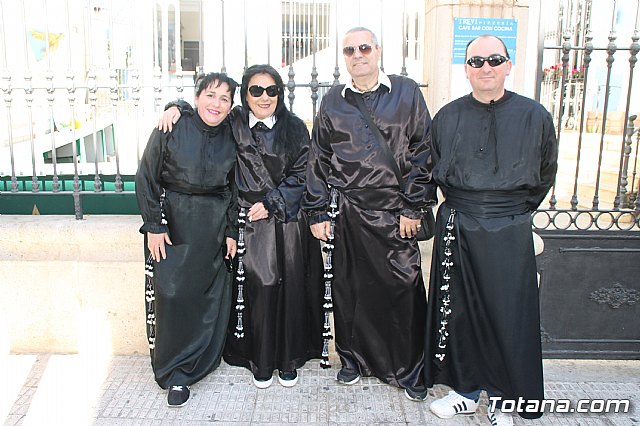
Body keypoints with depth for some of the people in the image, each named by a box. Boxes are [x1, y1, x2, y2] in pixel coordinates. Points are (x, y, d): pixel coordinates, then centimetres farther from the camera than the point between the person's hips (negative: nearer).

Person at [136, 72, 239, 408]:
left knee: (210, 293, 5)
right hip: (172, 220, -3)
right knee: (170, 291, -5)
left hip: (214, 226, 3)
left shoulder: (232, 137, 1)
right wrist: (154, 226, -8)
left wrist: (231, 230, 7)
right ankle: (173, 370, 13)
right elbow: (146, 178, -5)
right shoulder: (171, 130, -8)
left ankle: (191, 366, 24)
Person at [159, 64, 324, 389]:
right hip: (250, 220, 0)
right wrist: (176, 108, -3)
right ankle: (261, 362, 16)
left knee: (290, 288, 3)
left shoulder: (294, 128, 3)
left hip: (288, 219, 0)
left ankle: (289, 360, 20)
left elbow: (301, 174, 0)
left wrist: (271, 202, -8)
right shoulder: (233, 124, 5)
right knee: (258, 287, -3)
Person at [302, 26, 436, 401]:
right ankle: (353, 359, 29)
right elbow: (318, 160, 10)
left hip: (395, 212, -2)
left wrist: (413, 208, -5)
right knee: (349, 288, 9)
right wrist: (318, 213, 5)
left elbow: (422, 153, 1)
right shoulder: (333, 102, 9)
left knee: (403, 290, 1)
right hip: (348, 213, 2)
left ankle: (409, 370, 19)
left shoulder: (407, 93, 3)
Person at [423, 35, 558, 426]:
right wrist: (462, 206, 13)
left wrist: (515, 212, 10)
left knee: (508, 315, 5)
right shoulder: (447, 117, 4)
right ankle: (465, 392, 28)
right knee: (459, 311, 9)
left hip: (509, 232, -2)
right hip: (456, 229, 2)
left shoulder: (535, 116, -1)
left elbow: (545, 176, 11)